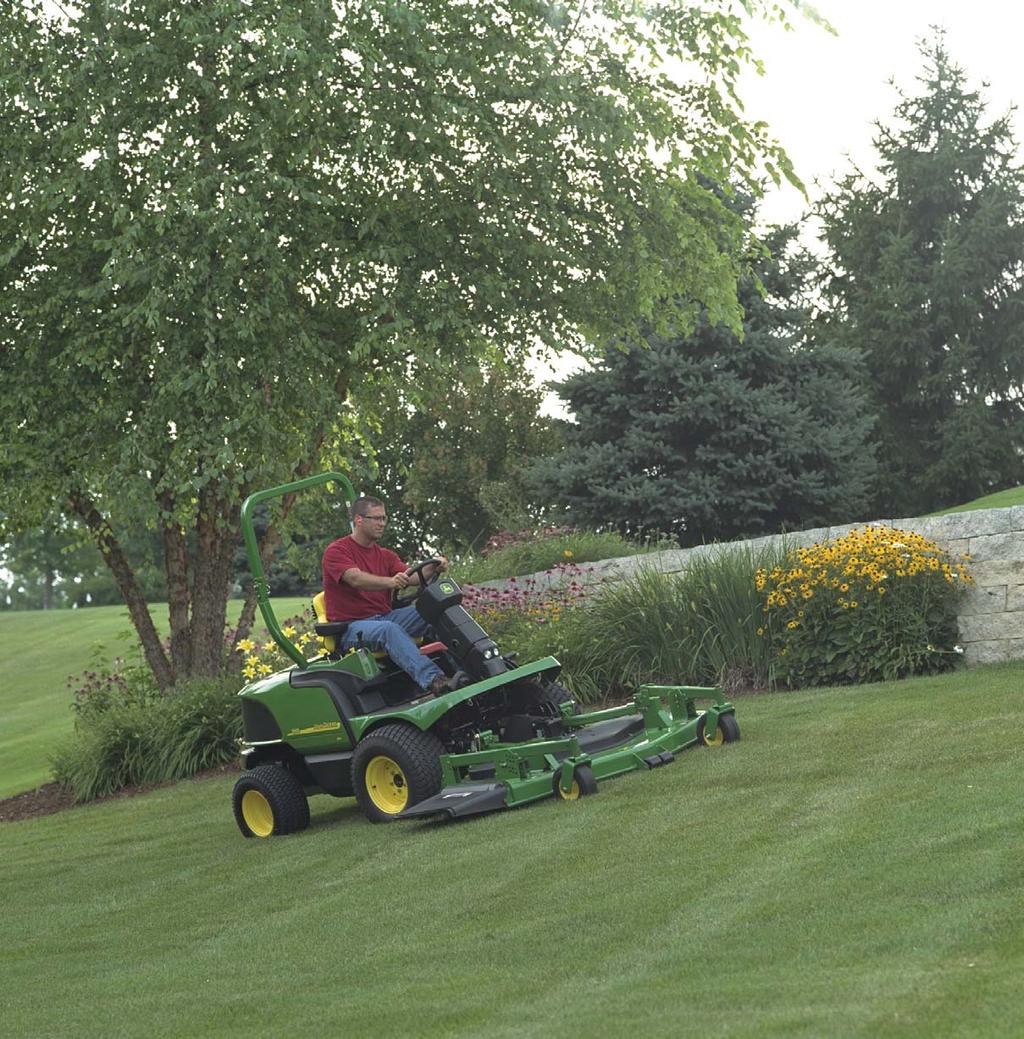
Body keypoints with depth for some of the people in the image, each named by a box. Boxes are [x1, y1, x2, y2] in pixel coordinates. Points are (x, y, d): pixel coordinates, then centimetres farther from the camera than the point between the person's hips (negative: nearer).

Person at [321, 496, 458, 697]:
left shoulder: (385, 555, 18)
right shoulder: (336, 551, -3)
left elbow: (411, 577, 1)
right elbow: (356, 579, -22)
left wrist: (432, 568, -21)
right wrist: (389, 582, -40)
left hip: (385, 617, 7)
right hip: (352, 626, -6)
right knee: (389, 629, -37)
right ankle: (432, 680, -54)